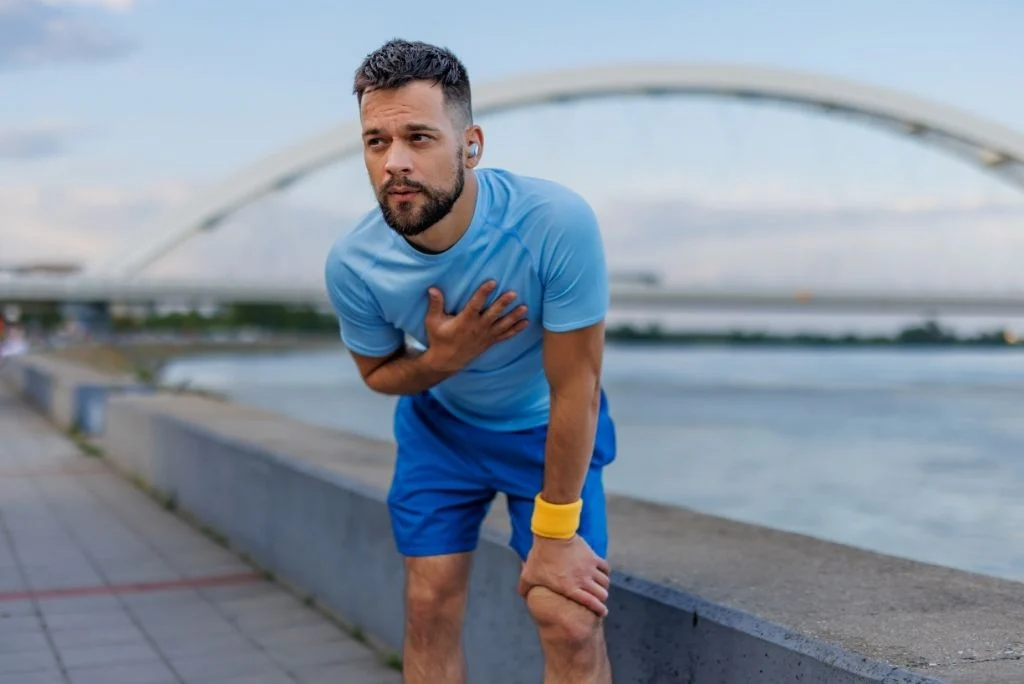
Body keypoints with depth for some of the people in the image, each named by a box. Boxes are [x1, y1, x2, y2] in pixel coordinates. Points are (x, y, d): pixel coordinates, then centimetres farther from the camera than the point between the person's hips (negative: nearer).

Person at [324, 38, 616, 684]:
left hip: (550, 429, -2)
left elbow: (575, 388, -26)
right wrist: (441, 358, -27)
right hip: (439, 425, 2)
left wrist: (554, 534, -18)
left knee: (571, 621, -12)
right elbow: (378, 372, -3)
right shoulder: (351, 264, -25)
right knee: (431, 607, 2)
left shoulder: (557, 222, -36)